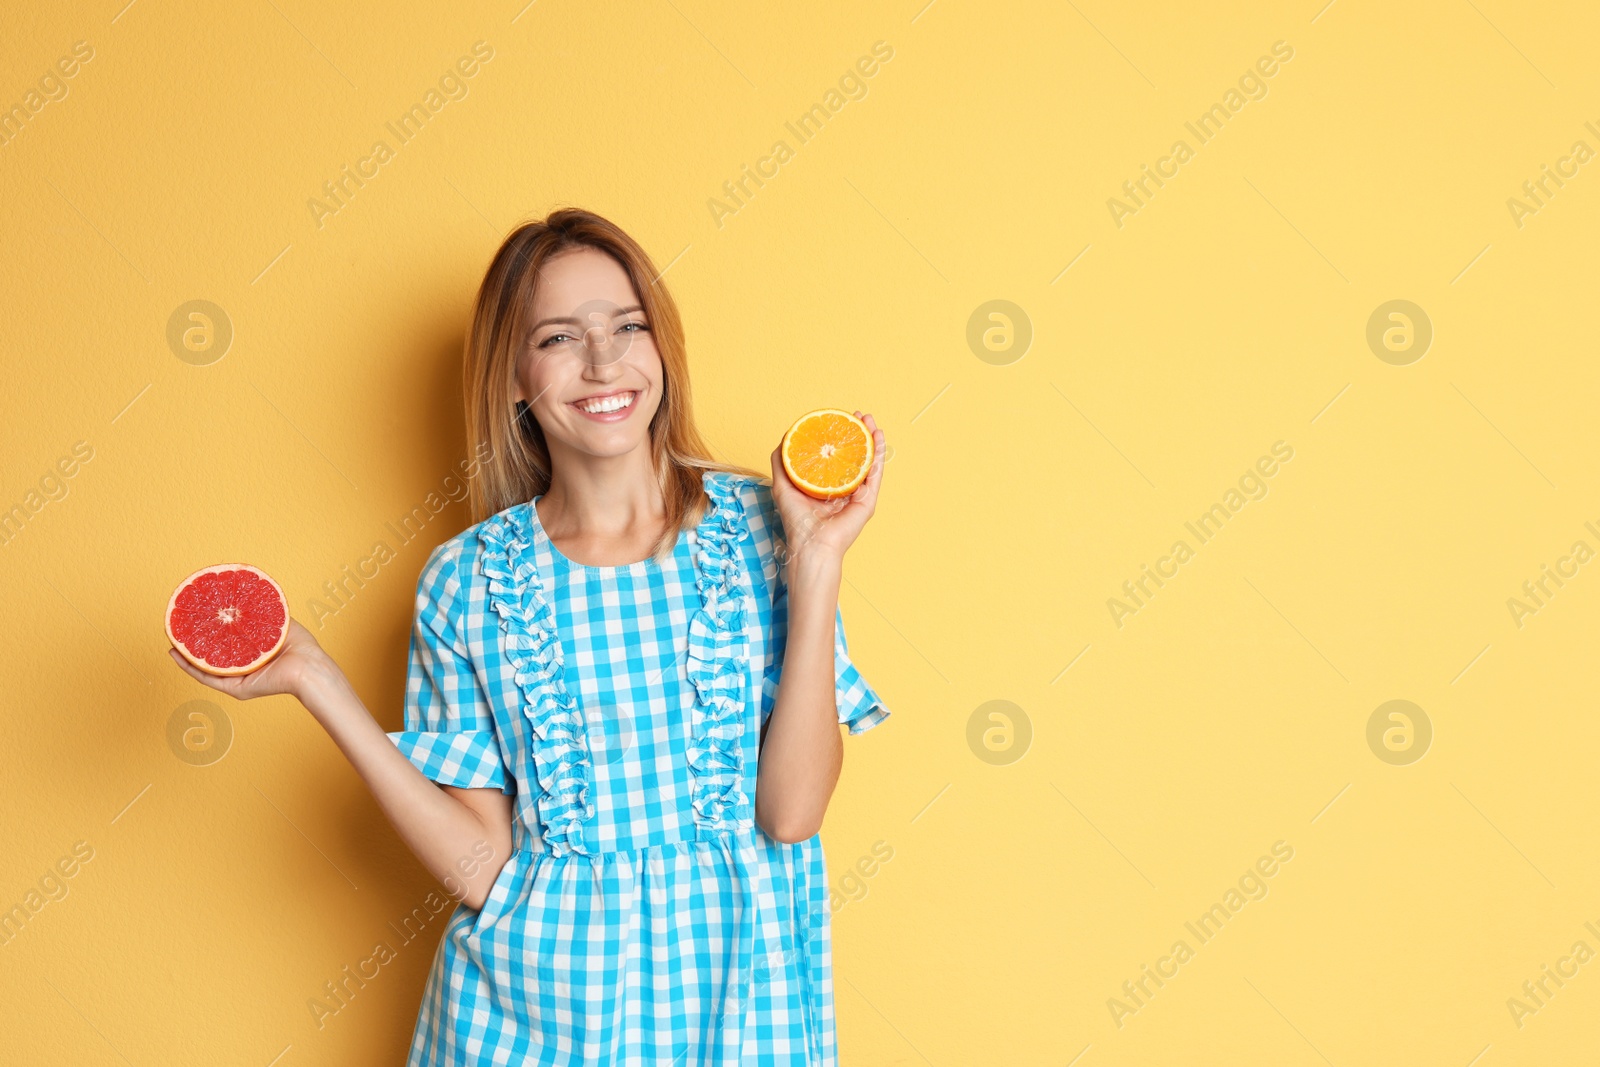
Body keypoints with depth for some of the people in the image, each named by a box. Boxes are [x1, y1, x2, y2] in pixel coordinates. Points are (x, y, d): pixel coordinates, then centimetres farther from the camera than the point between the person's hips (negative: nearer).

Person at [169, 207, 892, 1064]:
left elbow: (791, 812, -13)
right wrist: (313, 679, -12)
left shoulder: (757, 528, -6)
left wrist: (816, 566, -17)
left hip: (736, 997, 0)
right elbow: (480, 866, -8)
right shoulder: (468, 581, -5)